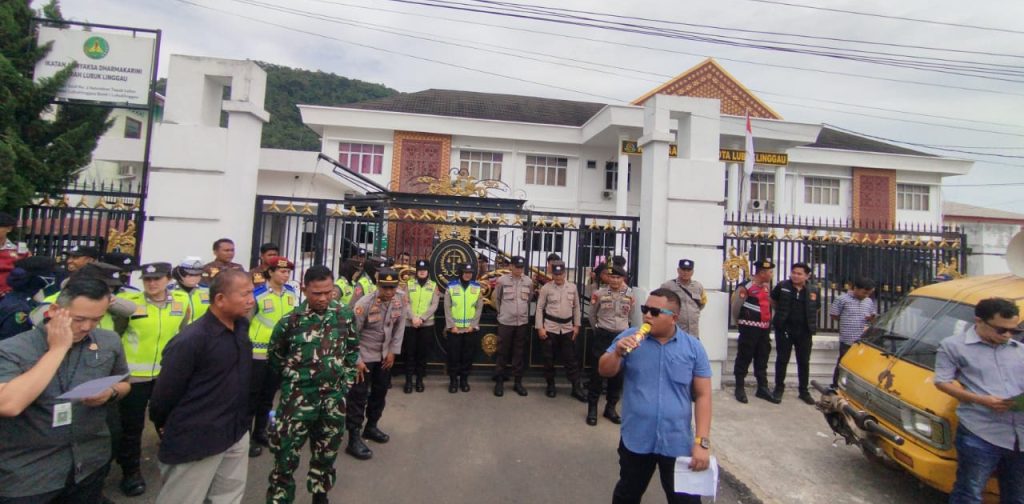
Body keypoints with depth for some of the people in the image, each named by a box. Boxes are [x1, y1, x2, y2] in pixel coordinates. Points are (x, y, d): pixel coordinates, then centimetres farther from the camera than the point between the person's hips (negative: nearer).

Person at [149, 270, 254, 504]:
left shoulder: (242, 326, -1)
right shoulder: (190, 340, -22)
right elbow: (165, 392, -14)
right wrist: (165, 428, 2)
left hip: (237, 434, 6)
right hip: (195, 441, -6)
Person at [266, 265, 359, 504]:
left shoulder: (345, 314, -4)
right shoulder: (290, 321, -11)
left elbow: (353, 348, 10)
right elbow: (274, 356, 5)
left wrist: (347, 379, 7)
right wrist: (295, 377, 7)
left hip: (334, 397, 3)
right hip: (298, 398, -2)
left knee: (327, 452, 18)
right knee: (286, 453, 5)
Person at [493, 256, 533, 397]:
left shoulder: (529, 281, 0)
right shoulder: (502, 280, -8)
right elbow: (496, 298, 5)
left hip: (522, 322, 3)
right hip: (505, 322, -2)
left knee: (519, 353, 10)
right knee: (503, 352, 5)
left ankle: (518, 382, 21)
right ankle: (499, 381, 16)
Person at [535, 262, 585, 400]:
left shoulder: (572, 287, 3)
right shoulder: (546, 288, -6)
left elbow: (576, 307, 9)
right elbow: (539, 308, -4)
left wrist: (577, 325, 6)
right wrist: (540, 327, -8)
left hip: (567, 328, 2)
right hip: (550, 327, -2)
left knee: (571, 358, 6)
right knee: (549, 359, 8)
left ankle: (576, 388, 15)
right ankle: (550, 386, 24)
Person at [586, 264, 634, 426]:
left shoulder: (631, 296, -1)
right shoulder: (599, 294, -7)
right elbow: (592, 315, 8)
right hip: (603, 336, -3)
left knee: (618, 374, 10)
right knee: (597, 372, 2)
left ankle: (610, 407, 26)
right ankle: (592, 408, 14)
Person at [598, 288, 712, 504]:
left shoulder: (694, 347, -5)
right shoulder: (629, 337, -5)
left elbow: (702, 395, -3)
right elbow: (605, 371, -4)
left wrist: (702, 442, -8)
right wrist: (617, 352, -25)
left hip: (678, 443, 0)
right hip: (636, 441, 1)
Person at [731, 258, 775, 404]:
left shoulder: (767, 285, 9)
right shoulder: (746, 287, -17)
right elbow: (736, 307, -11)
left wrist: (768, 322, 18)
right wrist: (742, 322, 4)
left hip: (764, 329, 8)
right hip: (750, 329, -8)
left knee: (762, 360, 15)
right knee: (744, 358, 1)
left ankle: (763, 388, 26)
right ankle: (740, 388, 12)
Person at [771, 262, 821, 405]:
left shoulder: (814, 290, 0)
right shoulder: (782, 286, -5)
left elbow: (816, 309, 14)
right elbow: (773, 300, 11)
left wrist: (811, 325, 8)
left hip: (804, 332, 2)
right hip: (784, 329, -2)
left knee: (804, 362, 11)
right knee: (782, 360, 6)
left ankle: (803, 391, 25)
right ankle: (779, 388, 19)